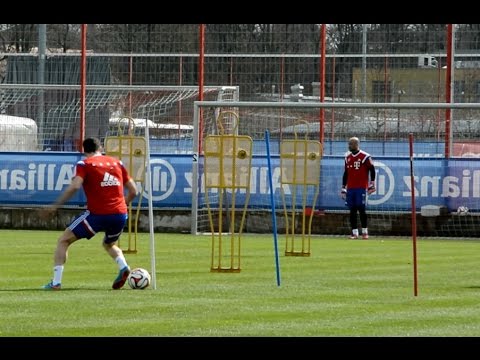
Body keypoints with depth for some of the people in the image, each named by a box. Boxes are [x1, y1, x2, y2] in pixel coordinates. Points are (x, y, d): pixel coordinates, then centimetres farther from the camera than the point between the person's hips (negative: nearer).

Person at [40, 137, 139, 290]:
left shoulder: (84, 164, 2)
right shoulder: (116, 163, 15)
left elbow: (74, 186, -15)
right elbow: (133, 191, 15)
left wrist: (55, 206, -12)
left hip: (97, 214, -4)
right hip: (120, 214, 4)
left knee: (63, 240, 10)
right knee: (109, 244, 33)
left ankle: (56, 282, 0)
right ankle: (123, 267, 3)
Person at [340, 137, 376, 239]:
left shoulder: (365, 157, -5)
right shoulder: (347, 157, 13)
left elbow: (372, 170, -2)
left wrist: (372, 184, -7)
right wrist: (343, 188, 17)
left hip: (361, 188, -5)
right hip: (350, 188, 5)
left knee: (361, 209, -7)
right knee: (352, 210, 3)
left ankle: (364, 232, 0)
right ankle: (354, 232, 6)